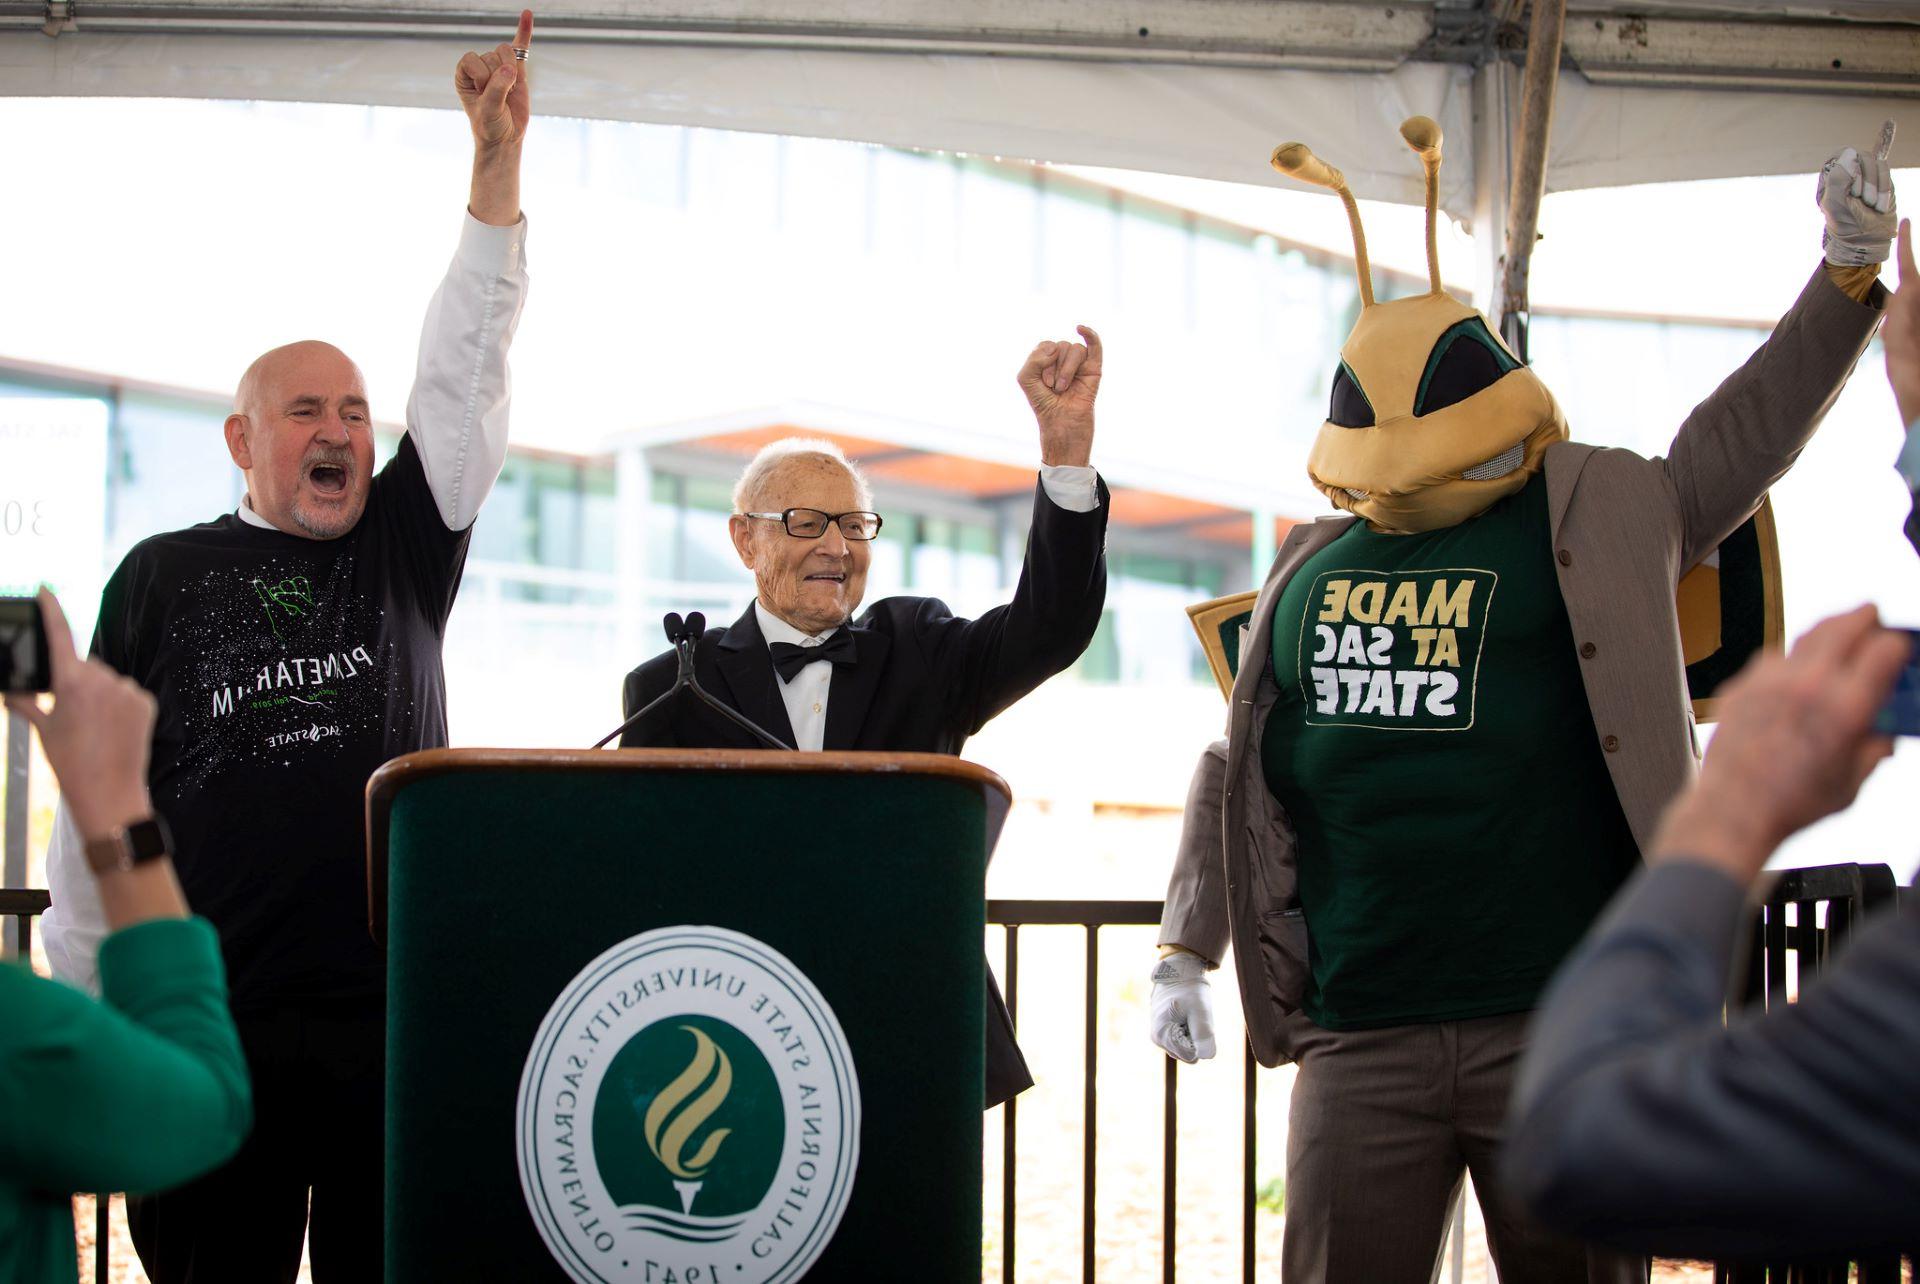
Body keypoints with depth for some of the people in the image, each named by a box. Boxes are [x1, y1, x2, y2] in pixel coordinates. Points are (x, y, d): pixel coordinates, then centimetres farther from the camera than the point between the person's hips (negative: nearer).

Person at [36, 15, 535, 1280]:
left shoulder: (406, 544, 9)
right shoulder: (162, 577, 6)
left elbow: (467, 368, 0)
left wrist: (500, 158, -8)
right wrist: (84, 1003, 2)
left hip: (398, 1018, 1)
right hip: (212, 1022, -1)